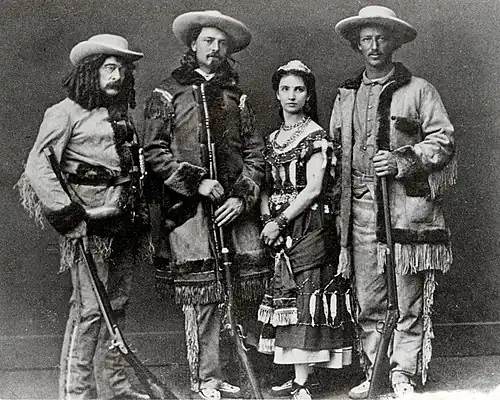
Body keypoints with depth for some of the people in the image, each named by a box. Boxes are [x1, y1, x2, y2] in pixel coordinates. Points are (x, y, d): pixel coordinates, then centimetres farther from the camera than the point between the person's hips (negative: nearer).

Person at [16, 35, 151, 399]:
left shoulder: (122, 115, 20)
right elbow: (37, 165, -9)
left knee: (117, 304, 12)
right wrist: (69, 212, -17)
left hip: (124, 219, 8)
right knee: (90, 306, -10)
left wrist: (139, 214, 14)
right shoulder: (66, 112, -2)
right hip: (90, 219, -7)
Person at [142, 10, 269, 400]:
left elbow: (255, 152, 13)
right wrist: (196, 181, -9)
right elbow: (154, 152, 1)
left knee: (251, 277, -5)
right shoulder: (167, 95, 8)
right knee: (201, 289, -5)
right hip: (187, 204, -3)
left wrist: (242, 196, -2)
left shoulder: (236, 97, 18)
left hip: (234, 201, 3)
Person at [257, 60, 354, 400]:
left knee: (304, 294, -9)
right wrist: (266, 217, -1)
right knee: (284, 296, 5)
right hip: (277, 226, 7)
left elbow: (313, 189, -11)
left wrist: (280, 222, -13)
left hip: (309, 223, -6)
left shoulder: (316, 136, -4)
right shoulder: (273, 139, 16)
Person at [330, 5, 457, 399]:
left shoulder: (418, 90, 6)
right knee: (368, 302, 5)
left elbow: (444, 141, 1)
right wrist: (337, 199, 11)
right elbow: (334, 149, 21)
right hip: (360, 208, 3)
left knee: (408, 302, -2)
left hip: (407, 204, -3)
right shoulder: (346, 96, 18)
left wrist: (402, 162, -12)